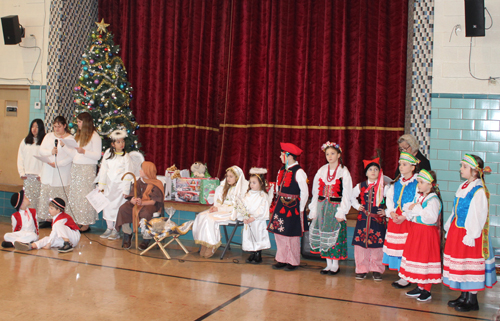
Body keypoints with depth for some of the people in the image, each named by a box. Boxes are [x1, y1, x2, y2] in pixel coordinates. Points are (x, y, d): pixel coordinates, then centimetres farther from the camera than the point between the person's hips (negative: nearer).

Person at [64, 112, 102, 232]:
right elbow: (74, 154, 18)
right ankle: (78, 221, 11)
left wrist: (84, 151, -22)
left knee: (84, 195, -6)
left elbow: (98, 156, -11)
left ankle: (86, 224, 0)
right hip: (75, 167, 8)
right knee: (73, 196, 4)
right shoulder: (78, 135, 18)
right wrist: (64, 145, 7)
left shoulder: (94, 136, -6)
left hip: (88, 169, -8)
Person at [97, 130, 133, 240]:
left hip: (120, 185, -4)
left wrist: (125, 190, -9)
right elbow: (103, 170, 6)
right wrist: (101, 185, 5)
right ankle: (109, 228, 19)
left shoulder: (126, 156, -6)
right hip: (109, 184, 4)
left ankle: (116, 230, 4)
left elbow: (127, 175, -6)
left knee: (117, 206, -6)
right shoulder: (108, 153, 3)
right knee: (107, 205, 6)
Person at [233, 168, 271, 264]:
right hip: (248, 221, 5)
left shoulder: (263, 196, -8)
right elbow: (244, 207, 4)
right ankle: (252, 254, 20)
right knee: (249, 238, 7)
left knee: (258, 237, -3)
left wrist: (253, 218, -20)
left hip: (258, 222, -5)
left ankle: (258, 256, 8)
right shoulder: (248, 195, 9)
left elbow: (262, 210, -14)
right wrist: (244, 218, -11)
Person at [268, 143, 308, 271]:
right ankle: (282, 260, 21)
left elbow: (305, 192, -12)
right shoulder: (282, 170, 9)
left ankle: (293, 262, 15)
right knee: (279, 233, 9)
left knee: (291, 235, 2)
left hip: (292, 207, -7)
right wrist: (277, 205, 12)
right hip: (280, 207, 8)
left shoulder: (298, 172, -14)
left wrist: (300, 209, -10)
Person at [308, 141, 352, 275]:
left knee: (335, 236, -3)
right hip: (322, 207, 4)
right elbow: (316, 191, 11)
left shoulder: (344, 171, -3)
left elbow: (346, 194, -6)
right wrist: (313, 210, 6)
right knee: (323, 236, 6)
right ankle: (328, 265, 15)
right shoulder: (322, 170, 9)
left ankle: (335, 265, 9)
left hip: (335, 207, -4)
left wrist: (341, 212, -12)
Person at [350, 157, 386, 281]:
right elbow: (352, 197, 22)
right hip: (363, 219, 2)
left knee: (377, 245, 0)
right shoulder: (360, 186, 6)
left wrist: (386, 211, -2)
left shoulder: (384, 187, 1)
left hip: (378, 220, -1)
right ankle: (362, 269, 13)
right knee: (361, 243, 2)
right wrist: (357, 206, 8)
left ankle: (377, 270, 13)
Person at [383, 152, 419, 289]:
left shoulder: (417, 183, -7)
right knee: (396, 246, 9)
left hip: (409, 220, -6)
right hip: (395, 219, 6)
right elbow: (389, 198, 13)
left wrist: (405, 216, -19)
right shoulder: (397, 183, 13)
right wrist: (391, 212, -4)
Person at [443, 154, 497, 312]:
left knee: (471, 266, 1)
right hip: (456, 231, 9)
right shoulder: (463, 187, 9)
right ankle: (463, 297, 28)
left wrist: (471, 235, -21)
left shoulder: (479, 191, -18)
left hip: (468, 234, -9)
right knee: (460, 265, 15)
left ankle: (472, 300, 14)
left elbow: (479, 216, -20)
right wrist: (449, 228, 17)